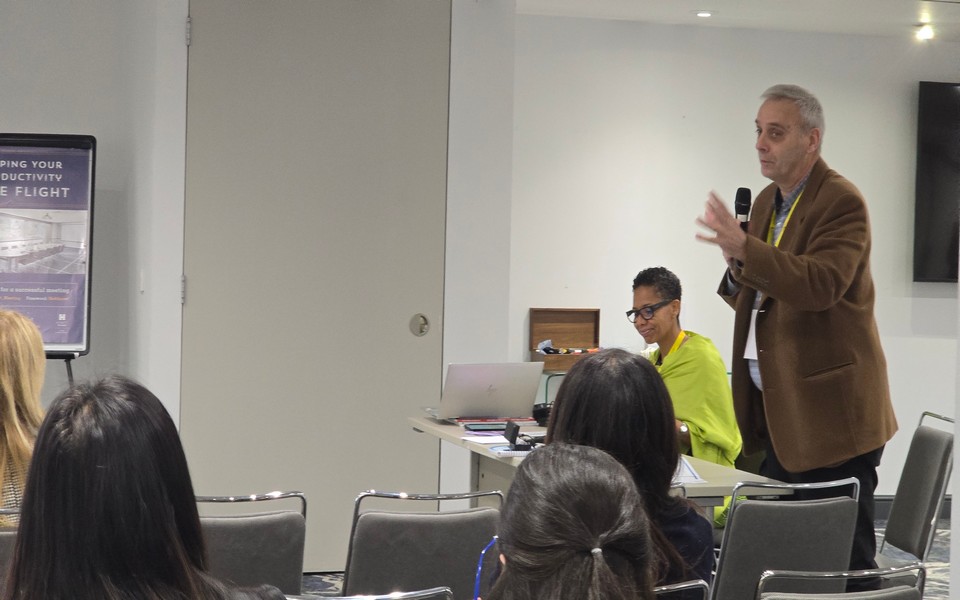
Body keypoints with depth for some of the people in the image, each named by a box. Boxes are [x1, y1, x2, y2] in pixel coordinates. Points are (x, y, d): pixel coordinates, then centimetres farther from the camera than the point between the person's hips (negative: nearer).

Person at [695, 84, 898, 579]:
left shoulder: (842, 202, -12)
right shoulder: (768, 201, 15)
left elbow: (821, 284, -27)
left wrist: (745, 249, -35)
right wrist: (737, 269, -1)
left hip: (828, 413, -9)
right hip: (778, 413, 9)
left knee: (843, 560, -4)